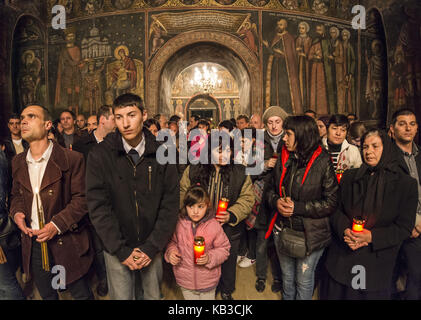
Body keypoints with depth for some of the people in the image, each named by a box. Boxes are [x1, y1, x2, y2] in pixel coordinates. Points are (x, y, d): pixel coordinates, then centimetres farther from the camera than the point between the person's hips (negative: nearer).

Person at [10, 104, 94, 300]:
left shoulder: (71, 159, -13)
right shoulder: (18, 162, 6)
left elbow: (82, 199, -13)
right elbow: (17, 195, 17)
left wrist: (56, 225, -21)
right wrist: (16, 213, -4)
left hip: (66, 243, -5)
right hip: (33, 243, 5)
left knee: (81, 294, 12)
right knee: (46, 295, 23)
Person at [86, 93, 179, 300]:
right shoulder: (99, 155, -10)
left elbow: (170, 203, -7)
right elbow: (97, 206, -11)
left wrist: (152, 247, -11)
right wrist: (122, 250, -13)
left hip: (151, 247, 1)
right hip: (116, 250, -1)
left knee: (154, 295, 18)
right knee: (121, 296, 14)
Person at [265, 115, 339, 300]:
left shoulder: (322, 162, -15)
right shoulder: (283, 159, 1)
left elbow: (331, 203, -16)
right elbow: (270, 188, 9)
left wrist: (297, 207, -22)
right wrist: (276, 201, -13)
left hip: (309, 234, -4)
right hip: (282, 229, 5)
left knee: (304, 281, 15)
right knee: (287, 277, 24)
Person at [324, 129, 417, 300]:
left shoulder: (406, 183, -5)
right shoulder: (349, 176, 3)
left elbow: (404, 228, -7)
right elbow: (337, 210, 4)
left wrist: (372, 237, -20)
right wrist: (345, 231, -16)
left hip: (377, 259, -2)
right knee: (337, 293, 17)